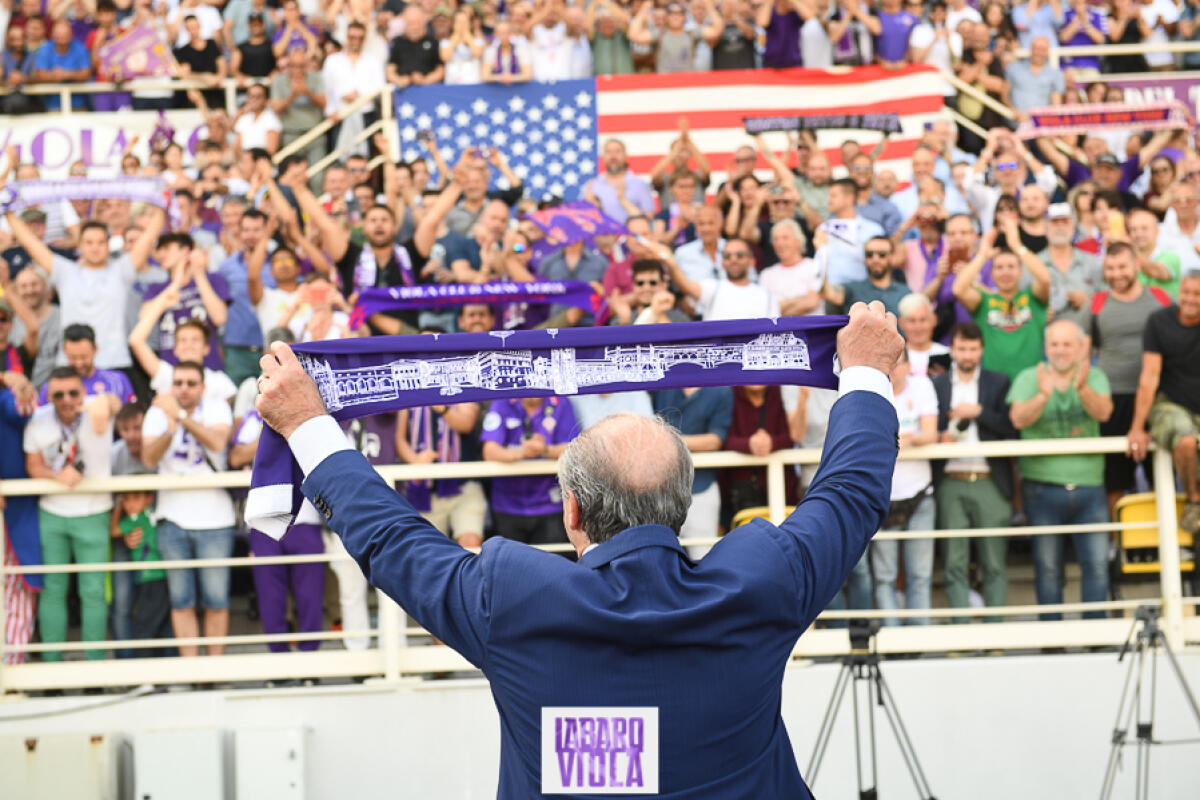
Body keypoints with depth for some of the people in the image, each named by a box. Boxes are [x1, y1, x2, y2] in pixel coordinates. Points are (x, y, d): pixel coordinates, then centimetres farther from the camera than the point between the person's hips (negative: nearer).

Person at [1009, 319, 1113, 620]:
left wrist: (1082, 389, -33)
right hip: (1042, 487, -1)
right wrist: (1043, 395, -32)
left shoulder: (1094, 377, 7)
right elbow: (1019, 419, -14)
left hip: (1089, 485, 1)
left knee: (1097, 564, -2)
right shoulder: (1028, 378, 3)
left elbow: (1103, 412, -13)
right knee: (1047, 568, 4)